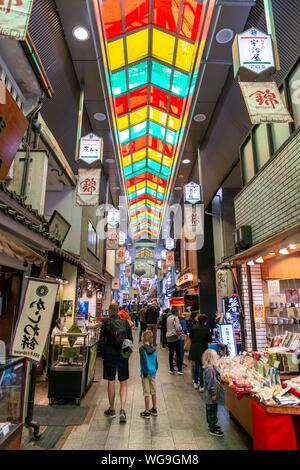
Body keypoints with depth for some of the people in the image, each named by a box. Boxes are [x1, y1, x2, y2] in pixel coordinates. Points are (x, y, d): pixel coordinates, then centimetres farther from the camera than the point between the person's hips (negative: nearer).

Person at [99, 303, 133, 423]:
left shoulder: (106, 322, -8)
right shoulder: (125, 322, -1)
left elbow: (102, 341, -5)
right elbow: (131, 339, 4)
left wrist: (103, 355, 6)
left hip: (110, 356, -1)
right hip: (123, 356, 2)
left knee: (111, 382, 11)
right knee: (123, 383, 11)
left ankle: (111, 410, 24)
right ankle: (122, 410, 1)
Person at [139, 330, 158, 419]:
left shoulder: (142, 349, -15)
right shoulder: (153, 349, 2)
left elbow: (144, 361, -19)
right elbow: (156, 361, 7)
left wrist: (145, 372, -12)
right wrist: (155, 369, 16)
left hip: (146, 373, -5)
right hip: (153, 373, 6)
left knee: (146, 393, 4)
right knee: (153, 392, 17)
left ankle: (147, 412, 13)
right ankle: (154, 409, 30)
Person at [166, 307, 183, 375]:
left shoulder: (168, 318, 10)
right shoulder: (175, 318, -12)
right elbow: (178, 327, -19)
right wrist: (181, 331, 0)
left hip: (168, 337, 7)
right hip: (175, 337, -7)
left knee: (171, 353, 11)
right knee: (178, 353, 0)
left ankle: (171, 369, 16)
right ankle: (179, 369, 0)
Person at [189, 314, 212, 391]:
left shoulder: (194, 327, -4)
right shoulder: (206, 329, -15)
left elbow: (190, 336, 5)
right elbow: (209, 340, -10)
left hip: (194, 349, 4)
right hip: (202, 349, -4)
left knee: (196, 365, 20)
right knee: (202, 367, 5)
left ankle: (196, 383, 30)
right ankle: (201, 386, 8)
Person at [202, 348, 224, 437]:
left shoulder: (212, 367, 4)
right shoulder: (209, 369, -27)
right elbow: (210, 383, -25)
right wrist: (213, 394, -20)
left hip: (209, 396, 10)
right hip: (211, 396, -10)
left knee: (210, 410, 23)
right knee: (212, 411, 4)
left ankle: (211, 424, 38)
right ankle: (212, 429, 17)